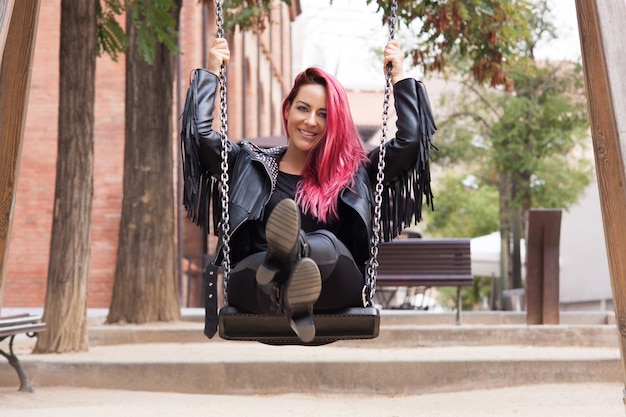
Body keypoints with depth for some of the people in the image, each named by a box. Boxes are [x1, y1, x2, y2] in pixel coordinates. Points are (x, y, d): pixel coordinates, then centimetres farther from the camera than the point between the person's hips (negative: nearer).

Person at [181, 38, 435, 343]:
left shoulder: (355, 172, 25)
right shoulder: (249, 165, 27)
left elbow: (411, 141, 19)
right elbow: (200, 135, 18)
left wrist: (400, 77, 23)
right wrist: (211, 72, 24)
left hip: (333, 293, 0)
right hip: (252, 282, 0)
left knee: (327, 242, -35)